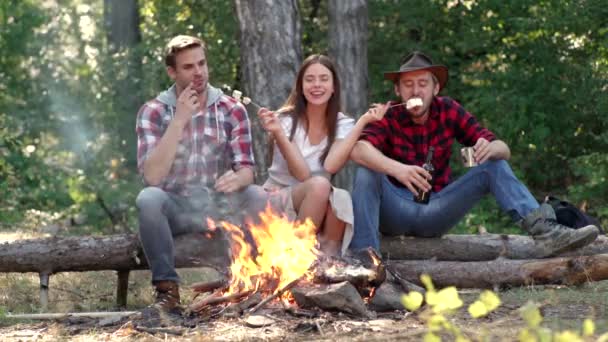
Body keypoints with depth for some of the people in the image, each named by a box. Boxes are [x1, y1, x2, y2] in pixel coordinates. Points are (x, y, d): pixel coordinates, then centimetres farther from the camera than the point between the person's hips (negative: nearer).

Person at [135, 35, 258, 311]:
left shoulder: (232, 110, 0)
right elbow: (152, 176, -18)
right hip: (175, 207, -1)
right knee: (149, 198, -34)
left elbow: (247, 170, -6)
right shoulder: (153, 112, -5)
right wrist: (179, 120, -22)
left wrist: (237, 179, -33)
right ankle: (167, 287, -23)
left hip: (219, 206, 1)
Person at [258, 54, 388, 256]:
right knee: (319, 185, -33)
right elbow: (302, 174, -19)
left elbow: (330, 167, -22)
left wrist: (363, 121, -21)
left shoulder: (343, 125, -1)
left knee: (342, 199, -33)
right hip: (277, 200, -2)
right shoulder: (286, 120, -7)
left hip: (320, 209, 2)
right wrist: (277, 132, -30)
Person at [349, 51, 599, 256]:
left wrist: (491, 149, -31)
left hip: (435, 212, 3)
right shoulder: (387, 117, -11)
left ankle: (544, 230, -31)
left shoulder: (449, 111, -2)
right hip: (395, 209, -3)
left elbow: (503, 150, -5)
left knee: (494, 167, -12)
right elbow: (358, 149, -34)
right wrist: (397, 169, -52)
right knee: (367, 173, -31)